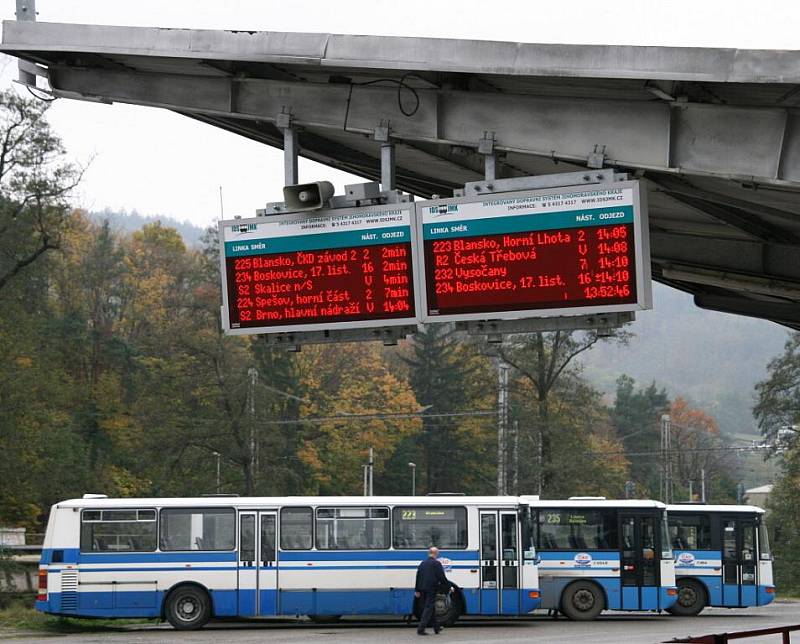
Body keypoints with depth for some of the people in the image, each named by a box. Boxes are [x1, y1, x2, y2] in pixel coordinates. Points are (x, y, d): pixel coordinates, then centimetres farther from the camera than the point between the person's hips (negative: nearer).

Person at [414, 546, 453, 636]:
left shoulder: (423, 563, 13)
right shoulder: (436, 563, -8)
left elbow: (418, 577, 14)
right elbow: (442, 577, -9)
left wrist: (417, 590, 17)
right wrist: (449, 587, 2)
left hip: (423, 589, 7)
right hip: (431, 589, -7)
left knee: (431, 608, 16)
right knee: (429, 608, -6)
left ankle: (436, 627, 25)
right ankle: (421, 629, -14)